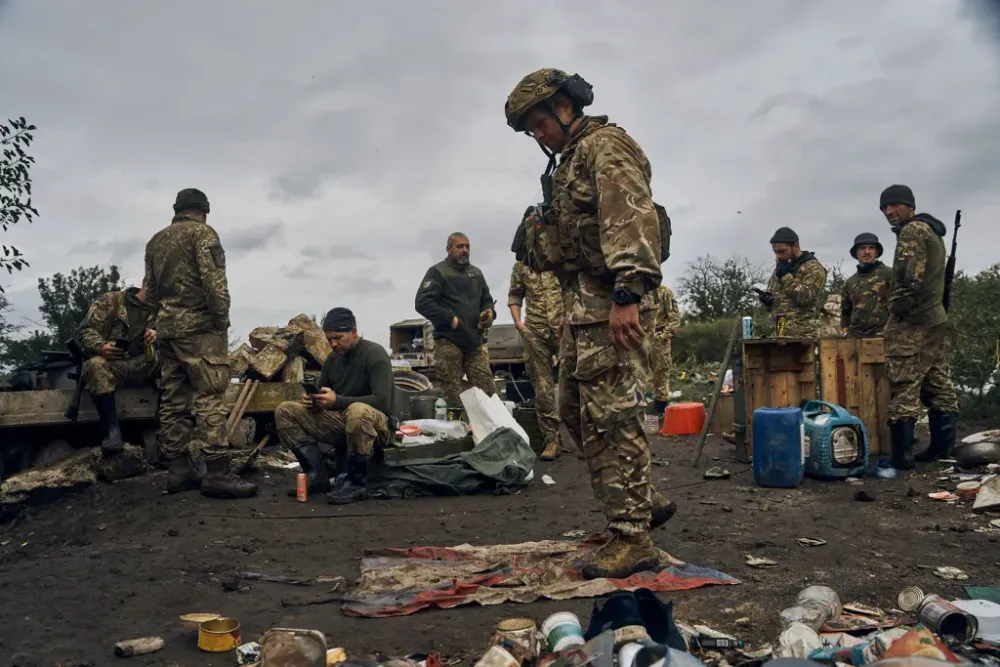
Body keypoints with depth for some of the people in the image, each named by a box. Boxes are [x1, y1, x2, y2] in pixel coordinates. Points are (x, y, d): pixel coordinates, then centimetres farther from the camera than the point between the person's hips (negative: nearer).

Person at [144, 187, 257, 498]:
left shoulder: (155, 240, 18)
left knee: (173, 400, 8)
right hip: (199, 327, -8)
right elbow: (214, 281, -15)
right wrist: (222, 320, -9)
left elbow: (150, 289, 19)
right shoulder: (203, 232, -4)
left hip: (167, 329, 8)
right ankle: (217, 473, -15)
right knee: (210, 398, -11)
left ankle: (179, 469, 10)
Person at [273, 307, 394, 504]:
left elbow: (383, 401, -22)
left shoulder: (374, 354, -11)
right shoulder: (333, 359, 10)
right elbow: (320, 394, 18)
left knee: (358, 411, -42)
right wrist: (311, 399, -8)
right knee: (284, 411, -4)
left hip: (375, 426, -7)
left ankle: (355, 482, -24)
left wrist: (337, 401, -27)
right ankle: (318, 474, -12)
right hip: (341, 423, 7)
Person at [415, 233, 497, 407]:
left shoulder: (476, 273, 20)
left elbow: (486, 299, 28)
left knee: (488, 390, 0)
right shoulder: (438, 272, 0)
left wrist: (489, 312, 3)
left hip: (475, 341, 5)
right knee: (453, 395, -2)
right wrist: (450, 319, -16)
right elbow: (422, 302, -10)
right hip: (448, 341, -5)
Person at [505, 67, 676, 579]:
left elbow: (632, 217, -20)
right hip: (582, 305, 11)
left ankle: (632, 539, -2)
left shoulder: (605, 145, -5)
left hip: (610, 304, -11)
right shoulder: (570, 161, 25)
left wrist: (626, 294, -29)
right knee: (576, 412, 14)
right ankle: (644, 502, 24)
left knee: (611, 419, -9)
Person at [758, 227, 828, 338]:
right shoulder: (780, 268, 19)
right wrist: (767, 299, 0)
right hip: (780, 334, 7)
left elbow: (805, 297, -17)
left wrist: (787, 276, -12)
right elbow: (771, 295, 24)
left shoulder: (813, 268, -4)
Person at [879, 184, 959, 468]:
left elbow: (908, 277, -20)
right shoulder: (933, 231, 21)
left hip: (912, 322, -10)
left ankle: (901, 456, -10)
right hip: (935, 318, 10)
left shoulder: (912, 230, -9)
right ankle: (943, 448, 16)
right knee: (938, 386, 11)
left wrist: (896, 310, -11)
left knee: (904, 388, -10)